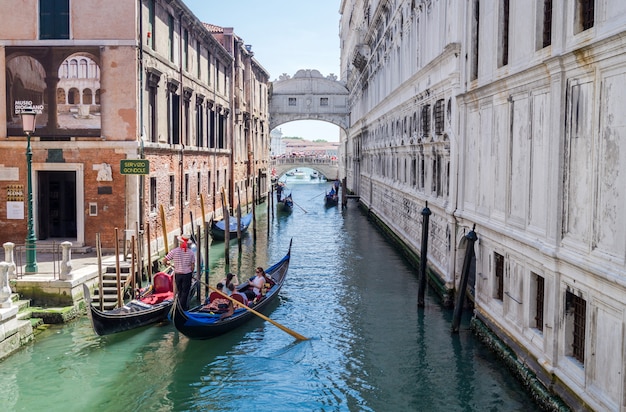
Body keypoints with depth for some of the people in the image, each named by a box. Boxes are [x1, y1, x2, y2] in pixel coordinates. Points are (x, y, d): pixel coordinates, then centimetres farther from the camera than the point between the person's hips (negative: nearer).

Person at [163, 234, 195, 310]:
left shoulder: (174, 251, -9)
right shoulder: (191, 252, -7)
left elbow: (165, 260, -7)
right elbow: (192, 265, -6)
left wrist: (167, 263, 16)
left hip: (177, 274, 1)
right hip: (187, 274, -1)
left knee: (180, 291, 17)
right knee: (185, 292, 7)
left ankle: (185, 306, 25)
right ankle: (182, 307, 6)